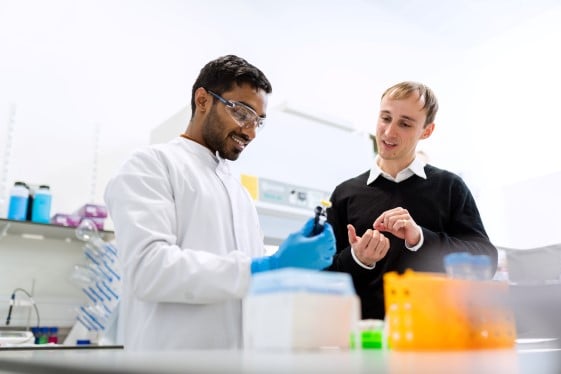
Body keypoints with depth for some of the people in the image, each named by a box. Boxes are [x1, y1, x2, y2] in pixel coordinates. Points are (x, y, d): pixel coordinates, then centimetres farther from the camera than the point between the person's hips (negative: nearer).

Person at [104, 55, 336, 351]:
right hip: (175, 353, -6)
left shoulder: (238, 189, 16)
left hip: (242, 352, 7)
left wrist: (289, 269, -5)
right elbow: (148, 266, -21)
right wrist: (264, 269, -24)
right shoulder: (152, 164, -5)